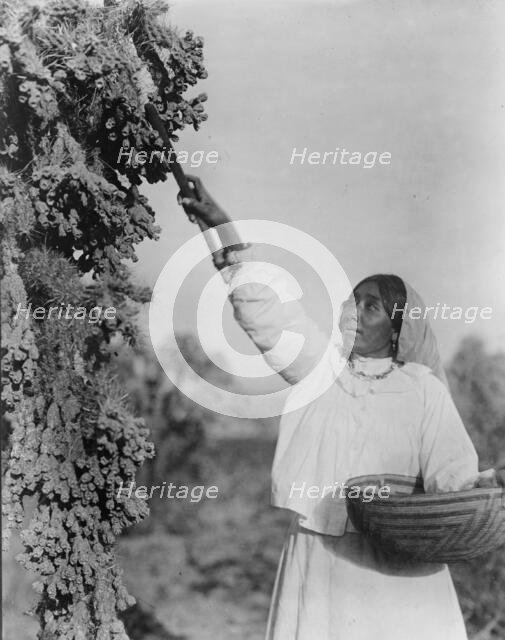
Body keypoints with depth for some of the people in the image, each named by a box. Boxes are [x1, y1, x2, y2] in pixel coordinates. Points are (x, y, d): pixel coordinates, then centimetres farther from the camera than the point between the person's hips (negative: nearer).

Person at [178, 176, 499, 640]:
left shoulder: (422, 390, 2)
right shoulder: (320, 366, 6)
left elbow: (453, 472, -2)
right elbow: (264, 309, 0)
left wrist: (471, 500, -25)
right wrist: (220, 224, -4)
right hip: (318, 561, 2)